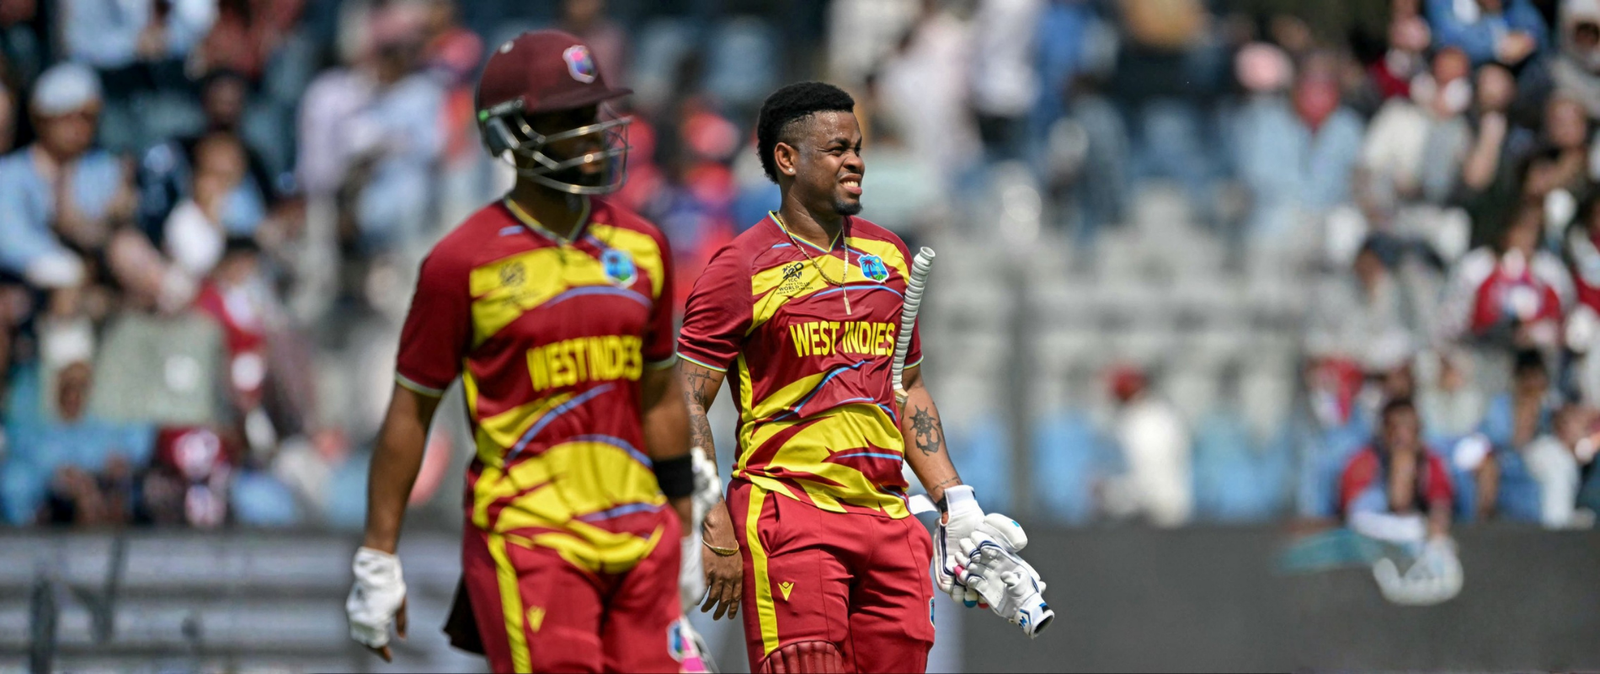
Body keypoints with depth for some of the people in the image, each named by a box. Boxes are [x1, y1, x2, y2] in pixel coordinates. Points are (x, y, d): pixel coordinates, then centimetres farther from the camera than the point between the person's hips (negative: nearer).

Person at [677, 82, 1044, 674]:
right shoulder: (743, 268, -4)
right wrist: (714, 532, -14)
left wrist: (954, 501, 15)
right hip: (788, 509, -6)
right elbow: (686, 407, -6)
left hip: (886, 510, 6)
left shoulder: (889, 258, 16)